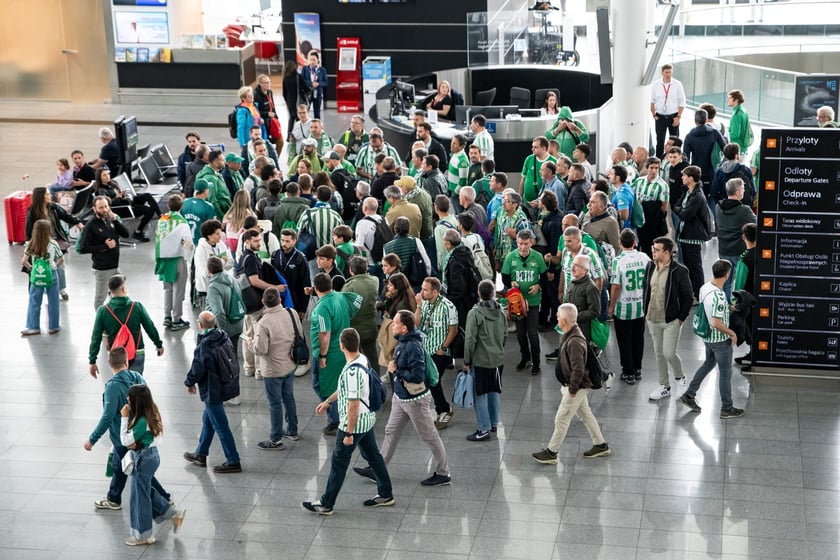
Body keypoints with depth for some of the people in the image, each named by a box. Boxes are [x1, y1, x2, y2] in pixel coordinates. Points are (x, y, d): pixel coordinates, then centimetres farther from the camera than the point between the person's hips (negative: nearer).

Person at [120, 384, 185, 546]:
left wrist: (124, 418, -19)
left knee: (140, 496, 6)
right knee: (146, 491, 23)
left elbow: (125, 440, -22)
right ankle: (174, 514, 26)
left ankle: (143, 535, 21)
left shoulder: (142, 421, -29)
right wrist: (133, 442, -12)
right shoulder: (151, 414, -1)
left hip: (143, 460, -9)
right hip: (151, 455, 9)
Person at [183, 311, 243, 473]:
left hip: (212, 391, -9)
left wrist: (189, 383, 3)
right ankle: (200, 455, 36)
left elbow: (197, 370, -18)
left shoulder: (203, 347, -25)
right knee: (208, 419, 23)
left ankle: (233, 462, 9)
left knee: (221, 426, 2)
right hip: (227, 385, 9)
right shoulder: (224, 337, -2)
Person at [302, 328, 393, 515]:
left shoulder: (352, 372, -30)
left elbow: (353, 405, -27)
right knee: (372, 455, 21)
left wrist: (349, 433, -21)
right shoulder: (362, 359, 0)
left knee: (339, 462, 4)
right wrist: (328, 401, 25)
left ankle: (326, 504, 16)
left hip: (354, 423, -9)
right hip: (367, 419, 9)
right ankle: (385, 494, 33)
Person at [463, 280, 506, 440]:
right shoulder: (500, 311, 1)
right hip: (498, 358, 6)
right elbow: (505, 334, 10)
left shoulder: (475, 313, -16)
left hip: (480, 360, -6)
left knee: (480, 395, 1)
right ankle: (493, 423, 27)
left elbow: (470, 339, -16)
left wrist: (467, 361, -7)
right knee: (494, 391, 17)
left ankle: (484, 429, 2)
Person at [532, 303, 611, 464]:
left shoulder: (574, 342, -30)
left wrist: (572, 389, -19)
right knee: (586, 414, 21)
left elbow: (578, 369, -28)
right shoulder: (569, 335, 3)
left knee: (561, 419, 1)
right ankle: (601, 445, 32)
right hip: (578, 386, 10)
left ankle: (551, 453, 13)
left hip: (576, 387, -10)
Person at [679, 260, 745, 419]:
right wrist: (732, 333, -16)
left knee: (708, 363, 27)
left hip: (707, 337, 8)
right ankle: (727, 409, 19)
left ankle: (689, 395, 30)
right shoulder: (719, 296, -31)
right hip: (720, 340, -8)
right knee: (725, 373, 7)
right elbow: (716, 323, -31)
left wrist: (726, 308, 18)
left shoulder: (704, 288, -3)